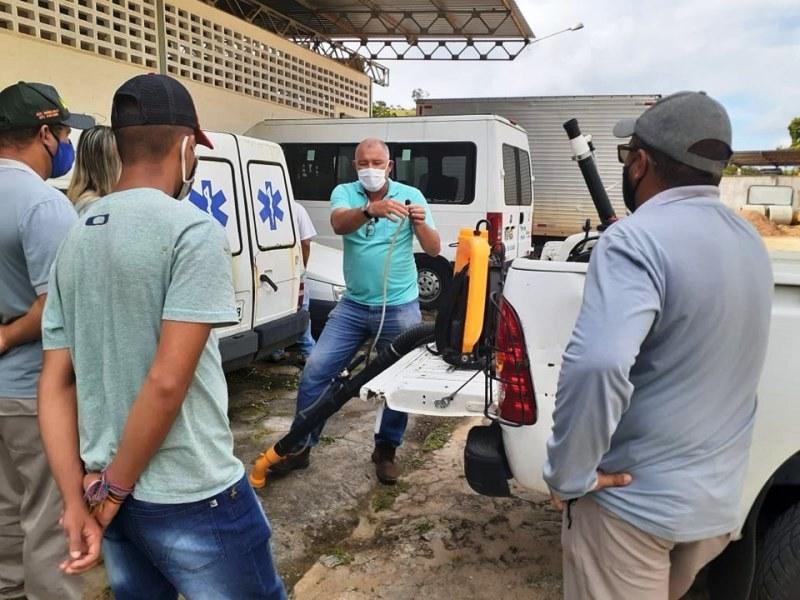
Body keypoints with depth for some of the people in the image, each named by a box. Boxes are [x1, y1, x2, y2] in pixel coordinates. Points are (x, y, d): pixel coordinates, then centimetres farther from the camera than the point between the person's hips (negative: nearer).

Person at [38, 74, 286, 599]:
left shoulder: (75, 240, 6)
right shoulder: (193, 231, -16)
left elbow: (55, 384, 3)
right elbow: (167, 382, -23)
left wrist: (77, 500, 1)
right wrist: (112, 491, -10)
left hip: (110, 489, 7)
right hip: (190, 498, -7)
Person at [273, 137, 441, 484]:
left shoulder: (411, 195, -2)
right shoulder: (345, 193, -1)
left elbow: (434, 250, -5)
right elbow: (339, 224, -24)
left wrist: (420, 224, -27)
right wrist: (370, 210, -45)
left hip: (400, 308, -1)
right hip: (353, 306, 1)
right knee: (315, 372, 0)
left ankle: (386, 450, 26)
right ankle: (300, 446, 15)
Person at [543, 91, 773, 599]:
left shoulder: (637, 241, -23)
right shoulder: (750, 244, 5)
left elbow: (596, 366, -37)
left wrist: (568, 475, -23)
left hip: (635, 501, -8)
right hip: (718, 500, 8)